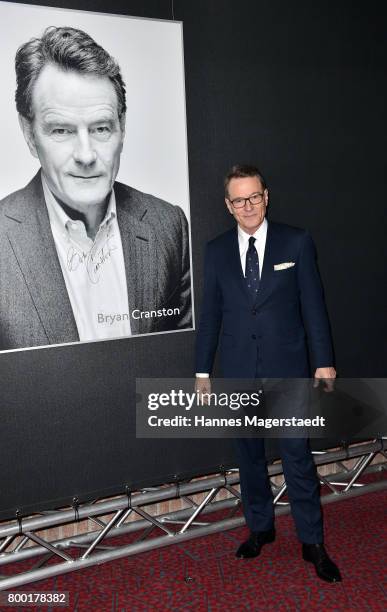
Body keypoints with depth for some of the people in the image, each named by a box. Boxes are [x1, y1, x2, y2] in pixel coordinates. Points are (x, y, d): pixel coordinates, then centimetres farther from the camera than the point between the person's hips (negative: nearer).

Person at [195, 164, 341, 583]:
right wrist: (203, 370, 6)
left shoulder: (296, 243, -2)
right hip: (238, 371, 2)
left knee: (298, 457, 3)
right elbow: (210, 314, 6)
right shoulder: (216, 251, 3)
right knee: (249, 455, 14)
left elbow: (313, 306, -1)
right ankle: (260, 528, 34)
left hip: (287, 368, -2)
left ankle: (312, 542, 21)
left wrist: (324, 361, -2)